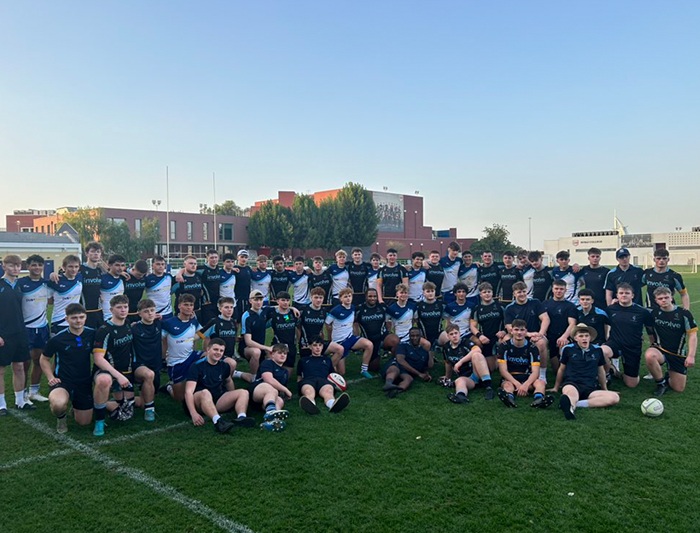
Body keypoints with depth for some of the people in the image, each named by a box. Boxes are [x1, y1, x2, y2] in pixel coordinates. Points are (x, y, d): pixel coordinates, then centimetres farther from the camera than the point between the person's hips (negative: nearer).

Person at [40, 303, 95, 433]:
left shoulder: (92, 334, -6)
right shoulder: (57, 339, -12)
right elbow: (44, 359, 4)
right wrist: (50, 377, -9)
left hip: (85, 382, 3)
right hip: (62, 380, -3)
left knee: (84, 422, 9)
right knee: (58, 404, -37)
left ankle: (74, 404, 44)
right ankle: (61, 417, 2)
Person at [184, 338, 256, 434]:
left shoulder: (224, 366, 8)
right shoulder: (197, 366, -10)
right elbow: (188, 392, -19)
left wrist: (232, 399, 20)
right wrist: (193, 413, -32)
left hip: (217, 402, 6)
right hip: (199, 403, -6)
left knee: (243, 392, -12)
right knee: (205, 392, -37)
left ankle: (241, 417, -41)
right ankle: (218, 421, -59)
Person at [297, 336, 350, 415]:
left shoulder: (327, 359, 36)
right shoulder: (303, 360, 34)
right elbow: (299, 377, 32)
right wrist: (300, 382, 10)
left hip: (324, 380, 0)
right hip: (308, 380, 0)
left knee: (328, 391, -41)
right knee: (308, 392, -42)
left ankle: (334, 405, -75)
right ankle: (310, 405, -77)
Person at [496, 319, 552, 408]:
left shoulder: (532, 348, -1)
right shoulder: (504, 346, -4)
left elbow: (535, 372, -11)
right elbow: (503, 370, -10)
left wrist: (526, 385, -31)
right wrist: (517, 384, -25)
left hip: (527, 378, 2)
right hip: (509, 378, -2)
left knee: (541, 383, -29)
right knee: (507, 385, -36)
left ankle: (539, 399, -62)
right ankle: (509, 397, -71)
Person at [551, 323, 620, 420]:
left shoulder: (597, 350, 12)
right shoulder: (568, 349, 5)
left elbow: (601, 371, 27)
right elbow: (561, 369, 18)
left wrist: (605, 389, 34)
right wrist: (556, 387, 26)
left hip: (590, 388, 3)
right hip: (571, 383, -3)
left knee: (615, 397, -26)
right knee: (571, 393, -40)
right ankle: (571, 407, -77)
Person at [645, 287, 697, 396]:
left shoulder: (684, 313, -9)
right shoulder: (654, 312, -4)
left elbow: (692, 335, -8)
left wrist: (691, 356, -16)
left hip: (678, 355, 0)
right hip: (660, 350, 0)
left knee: (679, 389, 0)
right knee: (649, 356, -39)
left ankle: (668, 378, 37)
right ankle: (661, 383, -12)